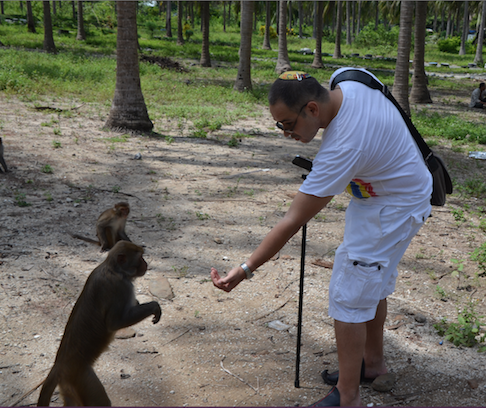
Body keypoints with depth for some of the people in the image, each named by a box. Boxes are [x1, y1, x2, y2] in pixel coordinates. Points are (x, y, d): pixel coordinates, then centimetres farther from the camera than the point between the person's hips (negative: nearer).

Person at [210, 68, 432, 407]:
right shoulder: (346, 80, -14)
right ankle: (373, 361, 39)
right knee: (372, 284, 21)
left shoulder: (342, 148, -36)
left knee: (348, 295, -7)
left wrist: (246, 269, -30)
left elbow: (292, 222, -35)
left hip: (392, 209, -10)